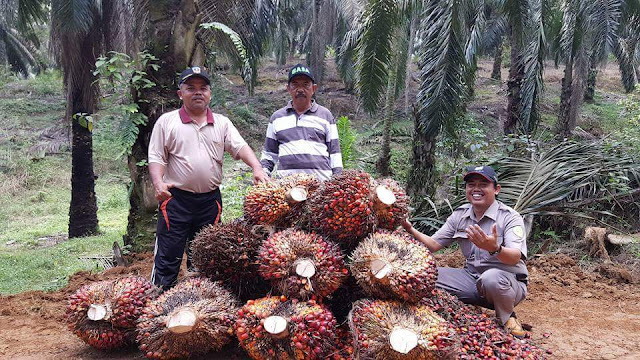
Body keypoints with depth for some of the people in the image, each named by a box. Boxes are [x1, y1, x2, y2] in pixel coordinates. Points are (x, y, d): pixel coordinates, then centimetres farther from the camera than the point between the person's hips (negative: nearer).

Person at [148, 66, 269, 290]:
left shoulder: (222, 123, 11)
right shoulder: (166, 122, 3)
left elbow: (240, 147, 0)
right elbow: (156, 157, 0)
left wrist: (257, 168, -18)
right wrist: (158, 183, -18)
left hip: (210, 200, 3)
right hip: (176, 199, -3)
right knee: (167, 257, -1)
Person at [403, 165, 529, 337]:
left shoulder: (510, 217, -11)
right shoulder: (460, 215, 5)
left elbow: (515, 258, -25)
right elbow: (433, 244, 3)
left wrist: (494, 248, -47)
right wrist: (410, 229, -15)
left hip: (508, 281, -4)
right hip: (472, 279, 4)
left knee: (492, 277, -39)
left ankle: (508, 318, -7)